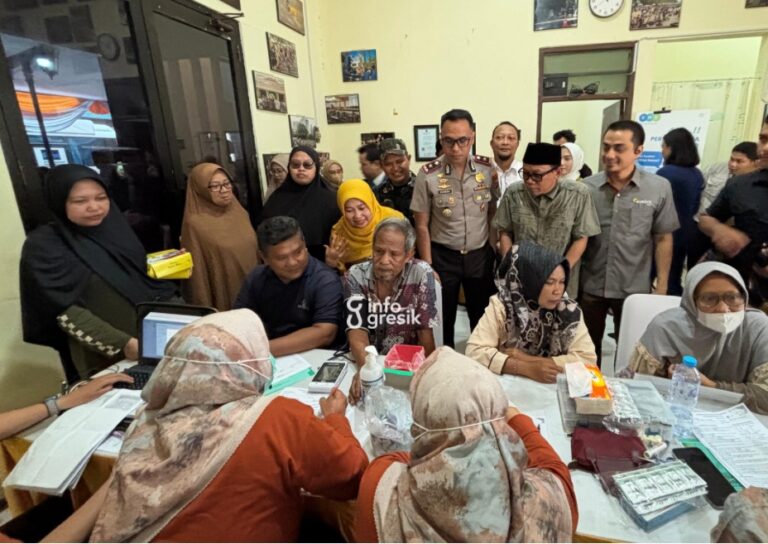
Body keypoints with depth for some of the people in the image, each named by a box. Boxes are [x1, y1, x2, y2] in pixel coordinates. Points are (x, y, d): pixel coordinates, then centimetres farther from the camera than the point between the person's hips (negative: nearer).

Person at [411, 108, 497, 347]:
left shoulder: (488, 169, -5)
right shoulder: (427, 175, -12)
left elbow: (493, 214, 4)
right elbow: (422, 226, -7)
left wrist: (497, 252, 2)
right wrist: (427, 267, -8)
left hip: (480, 254, 2)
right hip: (443, 256, -2)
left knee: (483, 317, 16)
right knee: (443, 319, 13)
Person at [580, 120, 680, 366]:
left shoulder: (659, 188, -6)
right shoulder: (586, 187, -5)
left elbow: (663, 239, -2)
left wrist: (662, 285, -3)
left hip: (634, 288, -1)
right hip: (590, 285, 1)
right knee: (588, 347, 17)